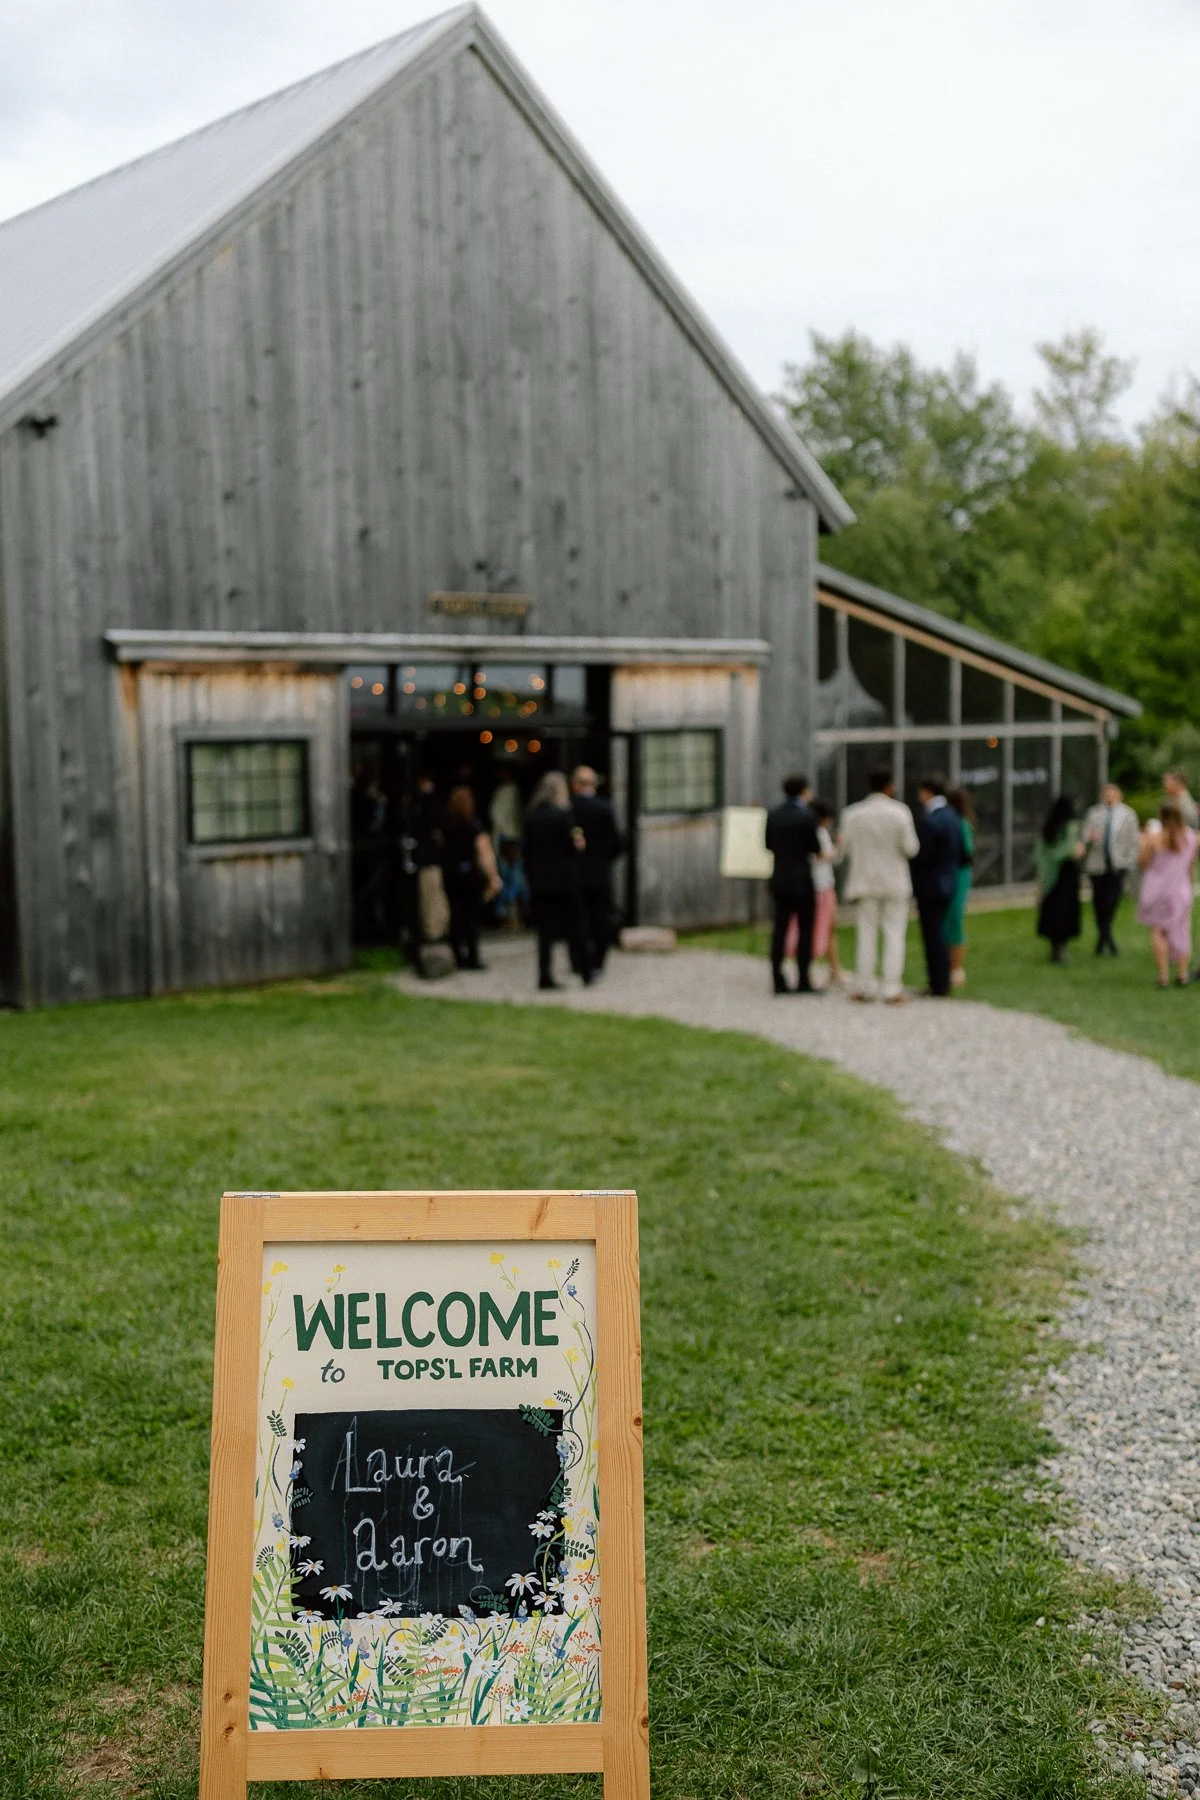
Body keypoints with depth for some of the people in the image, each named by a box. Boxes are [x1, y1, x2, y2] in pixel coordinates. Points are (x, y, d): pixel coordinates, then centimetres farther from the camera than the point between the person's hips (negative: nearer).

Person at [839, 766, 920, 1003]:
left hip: (865, 881, 2)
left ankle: (865, 986, 9)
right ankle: (892, 989, -3)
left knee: (867, 934, 9)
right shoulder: (900, 812, -9)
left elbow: (847, 848, 2)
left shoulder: (852, 814, -3)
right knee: (894, 935, 1)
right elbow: (910, 848, -8)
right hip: (895, 882, -2)